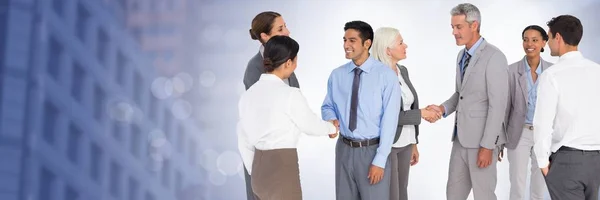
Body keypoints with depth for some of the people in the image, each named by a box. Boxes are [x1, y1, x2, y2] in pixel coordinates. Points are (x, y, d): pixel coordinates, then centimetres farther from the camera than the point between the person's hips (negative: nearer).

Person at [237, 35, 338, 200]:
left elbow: (244, 141, 12)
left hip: (259, 169, 7)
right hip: (282, 169, -7)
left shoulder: (248, 94, 5)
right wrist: (331, 127, 23)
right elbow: (310, 125, 1)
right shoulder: (290, 94, -15)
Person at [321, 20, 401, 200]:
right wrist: (331, 119, -9)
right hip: (344, 149, 4)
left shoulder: (386, 75, -10)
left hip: (372, 150, -4)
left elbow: (389, 120, -12)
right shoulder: (337, 75, 3)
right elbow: (327, 106, 16)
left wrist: (380, 160, -15)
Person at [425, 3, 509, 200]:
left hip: (482, 139, -8)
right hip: (461, 136, 8)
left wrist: (487, 146, -20)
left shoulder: (494, 57, -15)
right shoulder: (462, 55, 11)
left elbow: (498, 105, -18)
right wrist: (443, 108, 1)